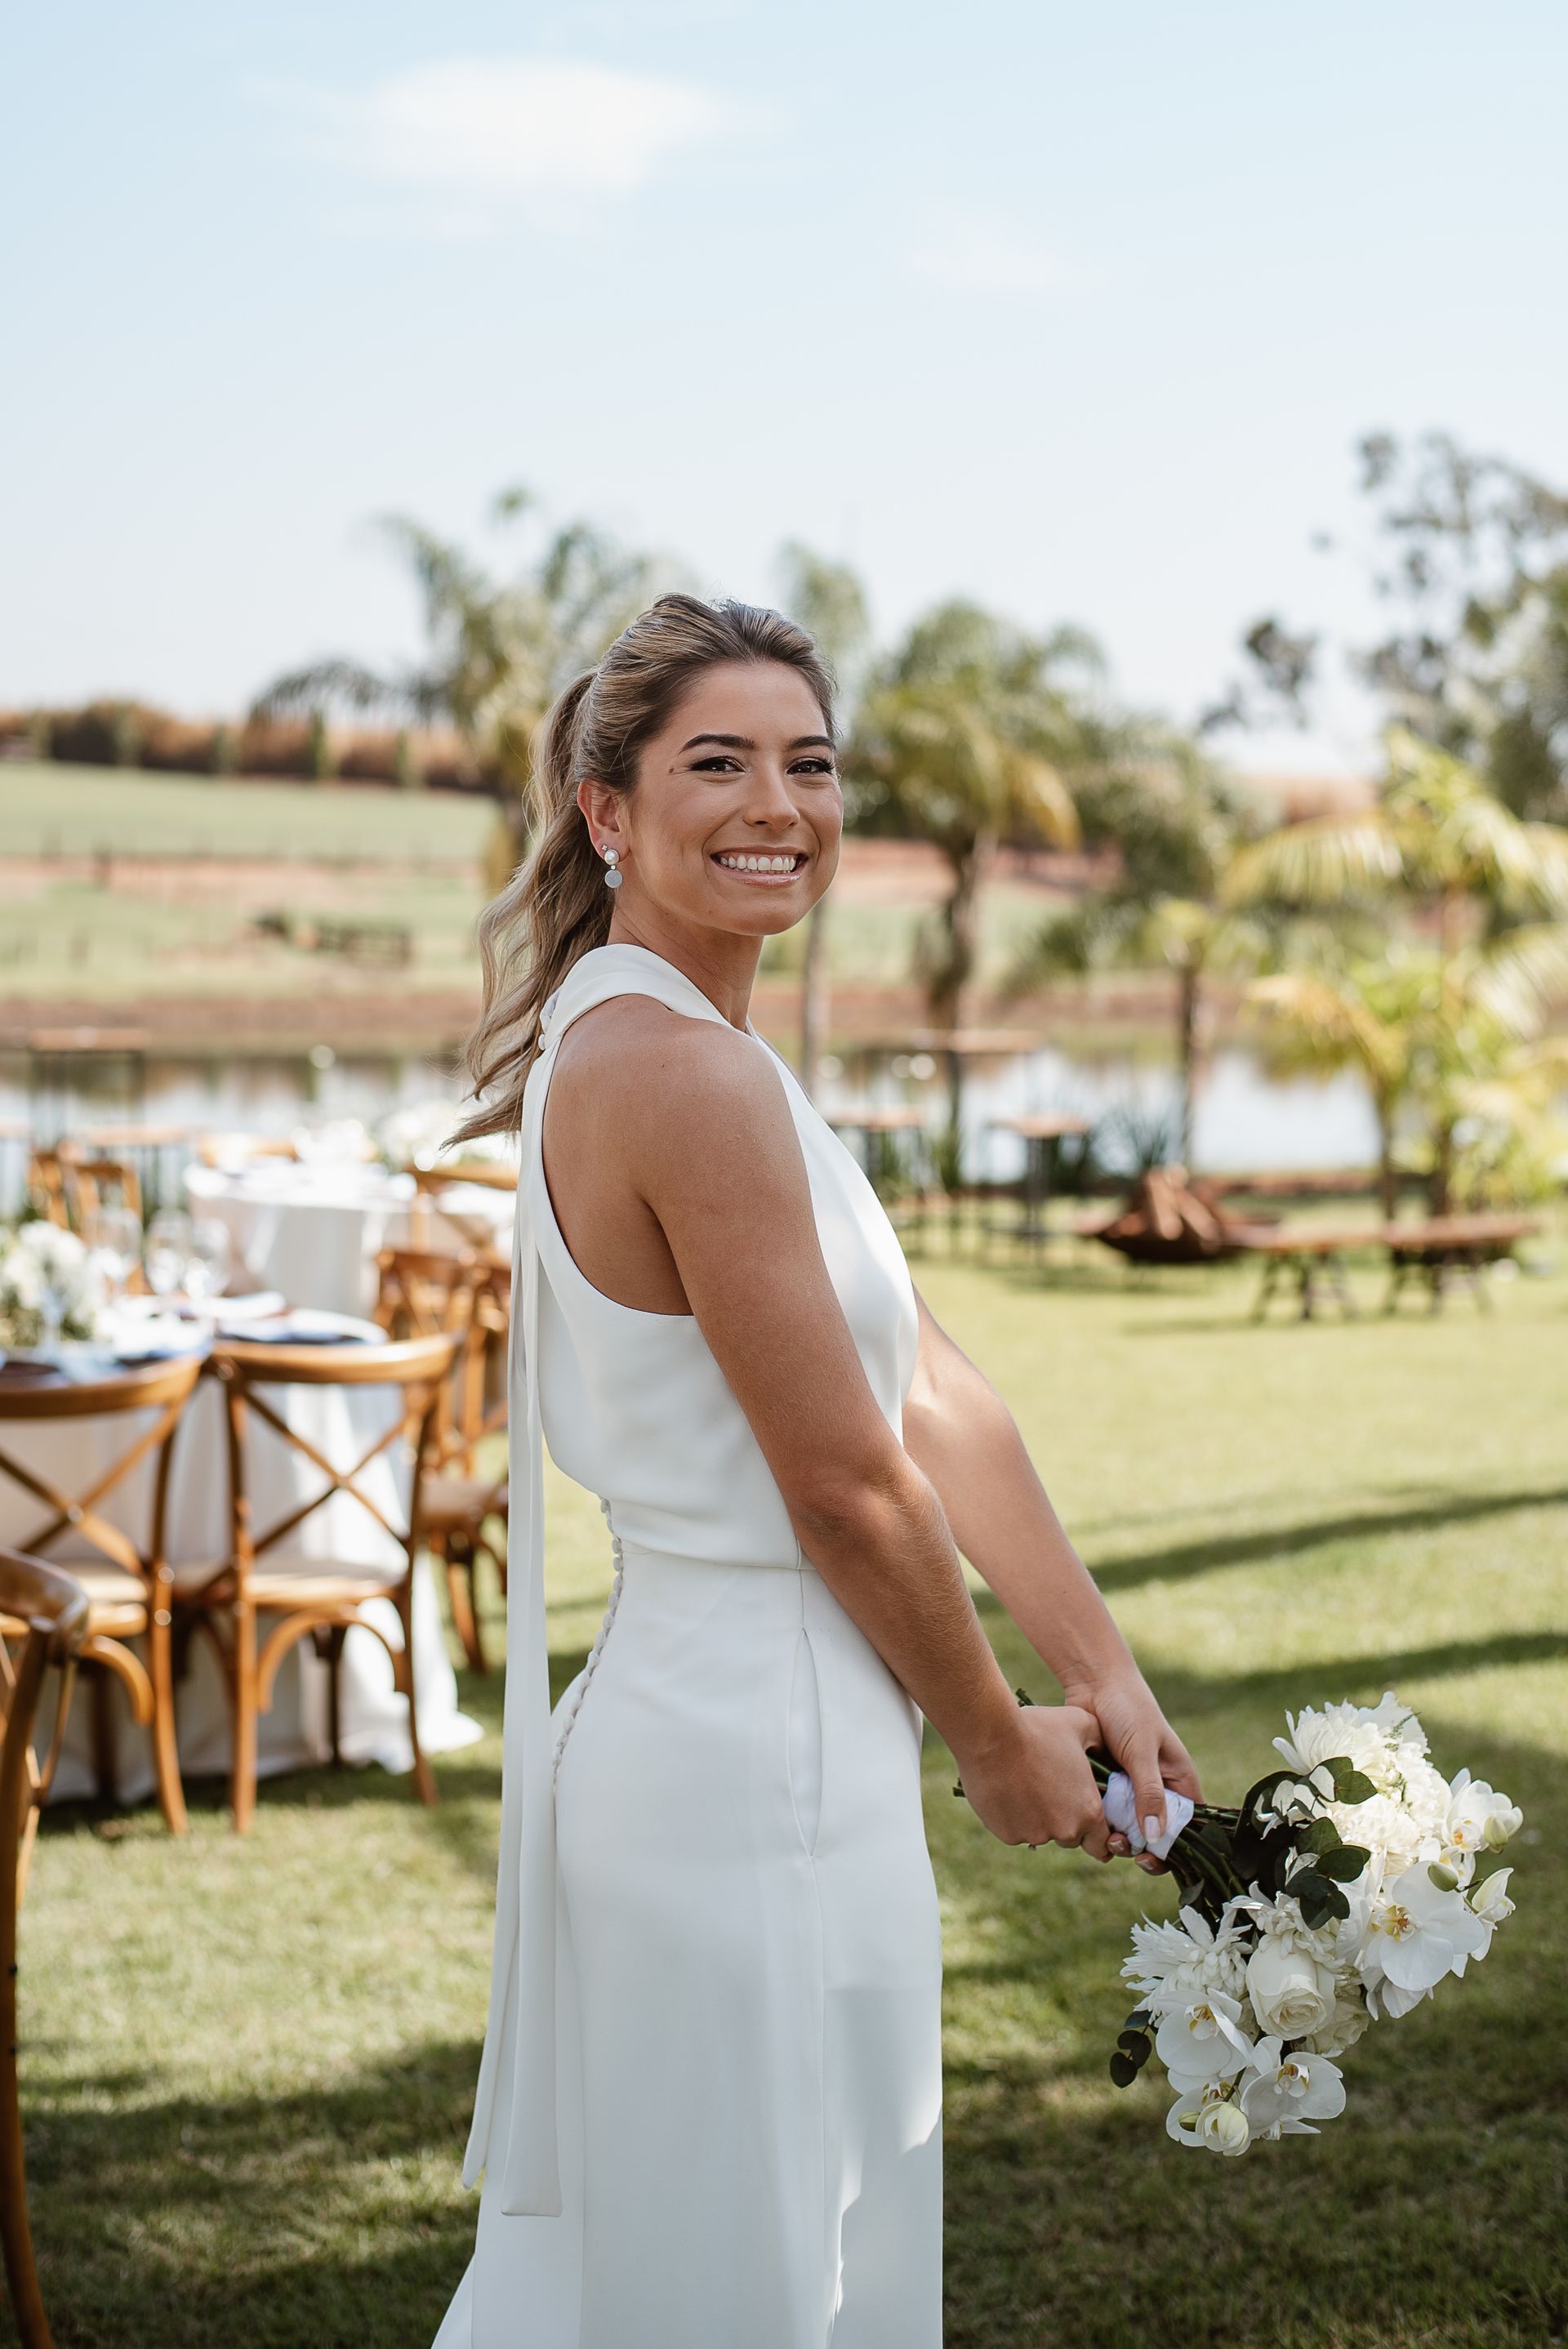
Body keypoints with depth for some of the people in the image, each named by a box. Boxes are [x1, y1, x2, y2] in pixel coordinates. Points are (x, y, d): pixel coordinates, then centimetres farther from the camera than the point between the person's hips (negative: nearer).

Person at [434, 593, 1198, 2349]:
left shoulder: (661, 1046, 11)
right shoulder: (681, 1073, -20)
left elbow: (936, 1397, 9)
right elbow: (845, 1484, -18)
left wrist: (1103, 1672, 9)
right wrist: (1001, 1748, -4)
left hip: (677, 1732, 10)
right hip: (761, 1773, -10)